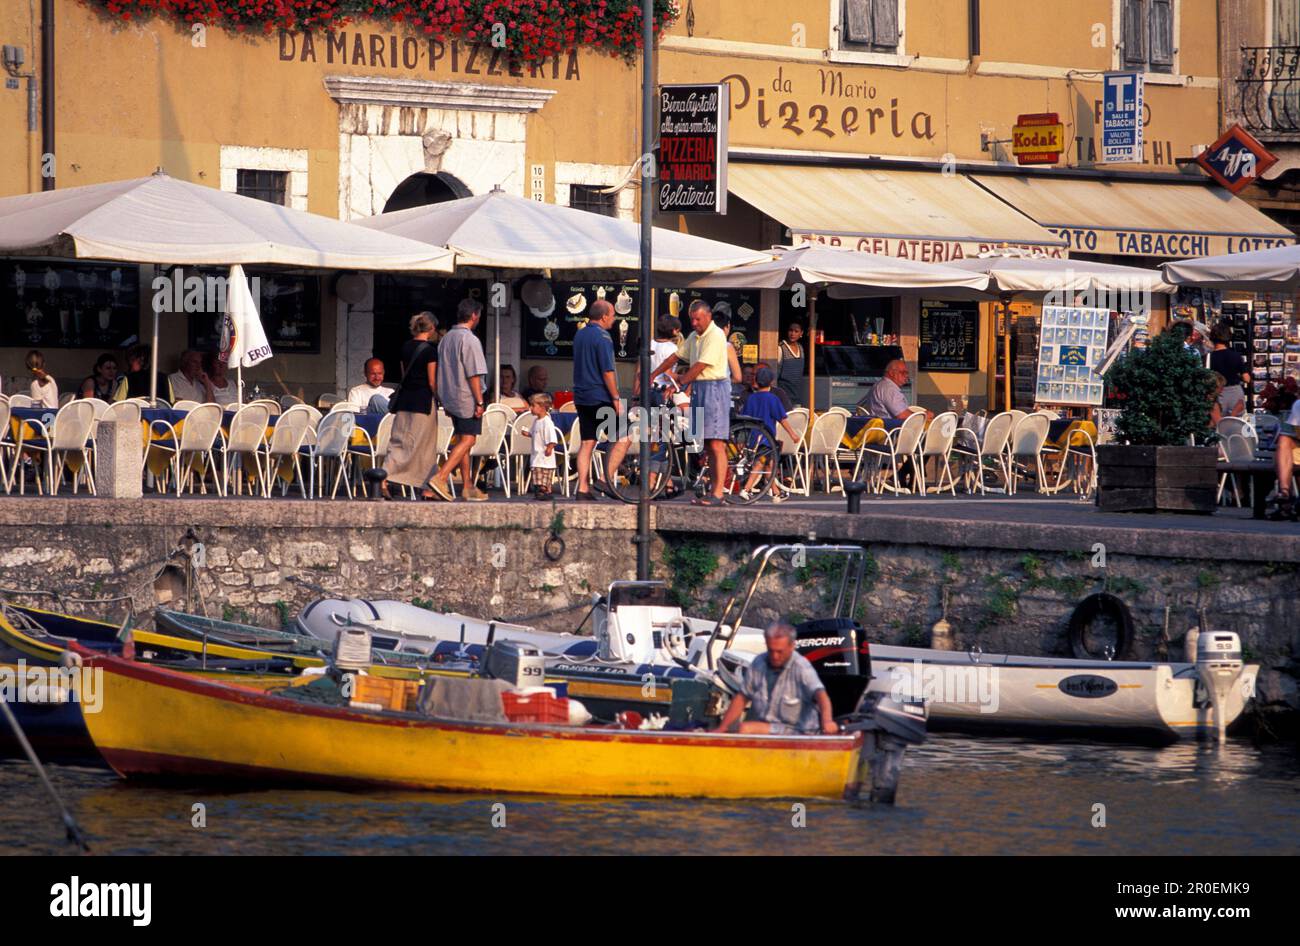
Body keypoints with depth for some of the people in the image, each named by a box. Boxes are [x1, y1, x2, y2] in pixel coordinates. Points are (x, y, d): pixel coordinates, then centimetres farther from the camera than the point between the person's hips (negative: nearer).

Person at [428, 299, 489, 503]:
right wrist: (480, 402, -13)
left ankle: (468, 486, 15)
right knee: (467, 440, -8)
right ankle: (440, 478, -19)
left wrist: (445, 401, 21)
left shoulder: (446, 338, 11)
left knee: (462, 440, 13)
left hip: (450, 399, 9)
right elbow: (474, 374, -17)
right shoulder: (469, 340, -15)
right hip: (467, 398, -9)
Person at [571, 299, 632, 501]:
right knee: (624, 438, -1)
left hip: (581, 397, 8)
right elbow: (607, 372, -17)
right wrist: (616, 398, -14)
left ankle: (582, 489, 3)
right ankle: (606, 479, -8)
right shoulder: (602, 337, -13)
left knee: (587, 443, 8)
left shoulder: (579, 335, 13)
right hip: (600, 398, -8)